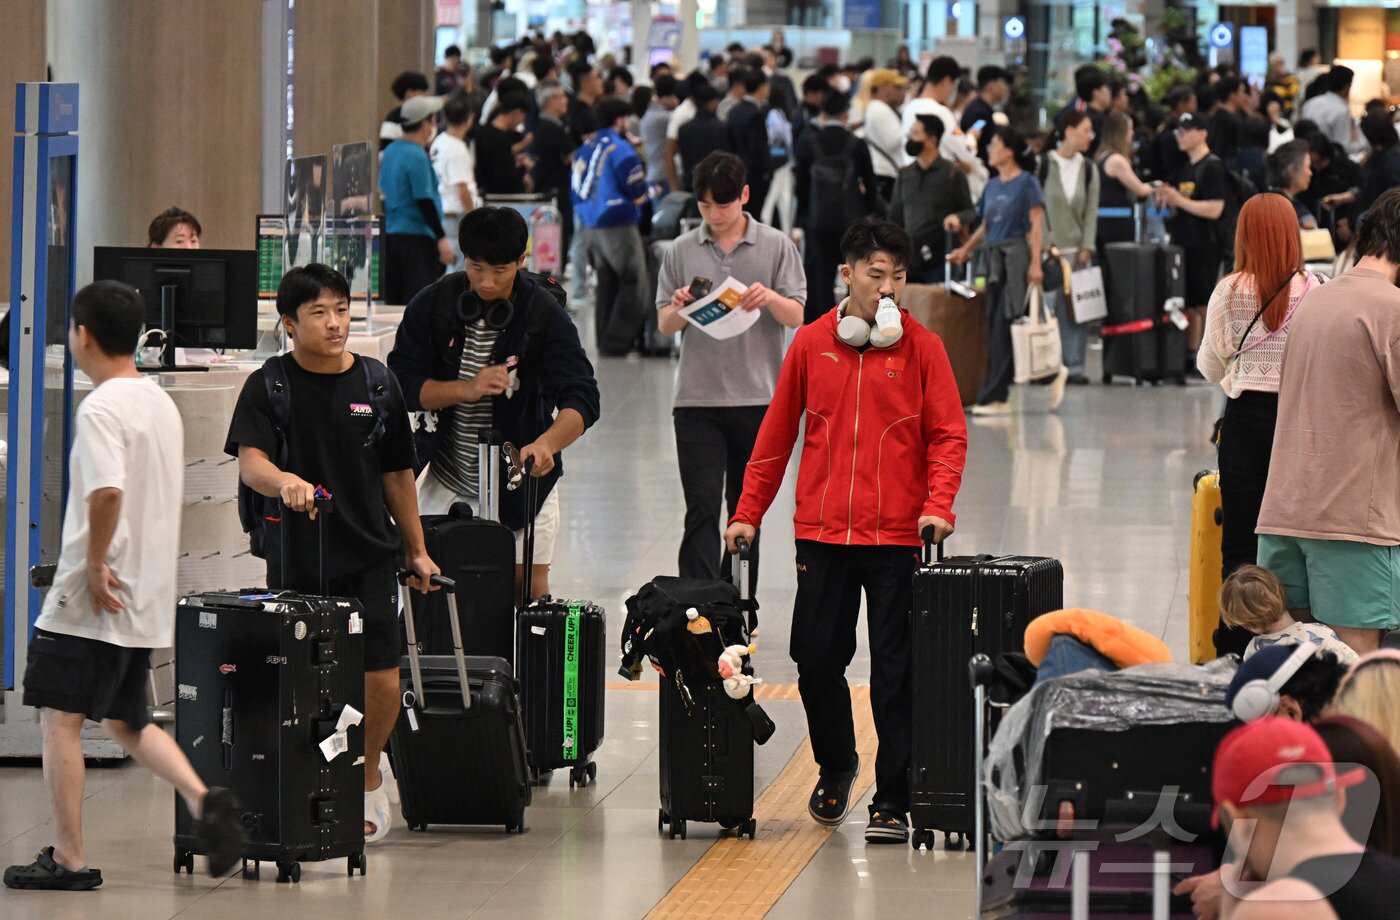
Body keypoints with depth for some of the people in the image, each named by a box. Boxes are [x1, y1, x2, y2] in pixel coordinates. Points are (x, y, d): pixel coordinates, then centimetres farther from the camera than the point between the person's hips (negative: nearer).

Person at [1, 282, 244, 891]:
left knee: (58, 718, 1)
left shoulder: (100, 409, -15)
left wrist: (95, 564, -18)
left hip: (91, 597, -8)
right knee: (126, 722, 17)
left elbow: (107, 492, -29)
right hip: (147, 600, 8)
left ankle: (69, 859, 2)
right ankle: (202, 801, -4)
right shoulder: (162, 405, 13)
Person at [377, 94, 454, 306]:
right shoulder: (417, 156, -14)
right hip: (416, 236, -9)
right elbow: (424, 201, -18)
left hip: (390, 233, 9)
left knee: (393, 300, 9)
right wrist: (442, 238, -16)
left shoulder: (390, 151, 13)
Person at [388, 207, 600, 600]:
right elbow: (400, 384, -9)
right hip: (446, 478, 2)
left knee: (529, 589, -4)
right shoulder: (433, 305, -8)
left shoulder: (544, 315, -15)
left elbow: (583, 400, -23)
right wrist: (467, 389, -25)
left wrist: (545, 445, -43)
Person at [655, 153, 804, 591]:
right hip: (697, 399, 0)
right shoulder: (682, 251, 6)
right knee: (701, 510, -7)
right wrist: (680, 309, -14)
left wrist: (771, 299, -21)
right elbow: (664, 324, 9)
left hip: (758, 396, 0)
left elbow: (796, 316, 0)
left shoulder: (776, 246, 3)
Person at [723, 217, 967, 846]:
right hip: (823, 533, 2)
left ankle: (892, 800, 4)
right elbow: (777, 435, 13)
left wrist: (938, 504, -15)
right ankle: (836, 766, 30)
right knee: (816, 659, 4)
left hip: (897, 536, -2)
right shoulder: (811, 345, 7)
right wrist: (748, 513, 10)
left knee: (894, 671, -2)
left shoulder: (922, 348, 2)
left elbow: (948, 434, 0)